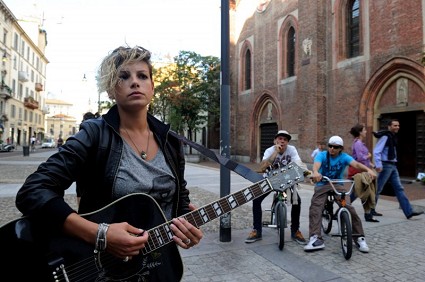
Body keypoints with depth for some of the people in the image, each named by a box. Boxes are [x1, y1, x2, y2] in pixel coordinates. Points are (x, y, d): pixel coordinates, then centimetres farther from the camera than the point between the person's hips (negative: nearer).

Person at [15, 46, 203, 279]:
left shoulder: (170, 142, 3)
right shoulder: (94, 136, -10)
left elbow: (181, 203, 9)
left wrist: (189, 228, -10)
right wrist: (100, 234, -25)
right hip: (102, 267, -4)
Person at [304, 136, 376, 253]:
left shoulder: (344, 157, -3)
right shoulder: (322, 155, -6)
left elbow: (356, 164, -22)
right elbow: (316, 164, -28)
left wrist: (368, 170, -45)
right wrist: (315, 172, -54)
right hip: (322, 185, -1)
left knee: (349, 207, -18)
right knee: (315, 207, -22)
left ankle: (359, 237, -1)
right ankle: (316, 238, -22)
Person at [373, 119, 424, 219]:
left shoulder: (393, 137, 15)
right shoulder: (385, 137, -12)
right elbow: (376, 151, -19)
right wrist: (378, 165, -24)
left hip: (393, 166, 9)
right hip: (386, 166, -9)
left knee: (399, 189, 5)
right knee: (378, 189, 0)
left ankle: (409, 212, 6)